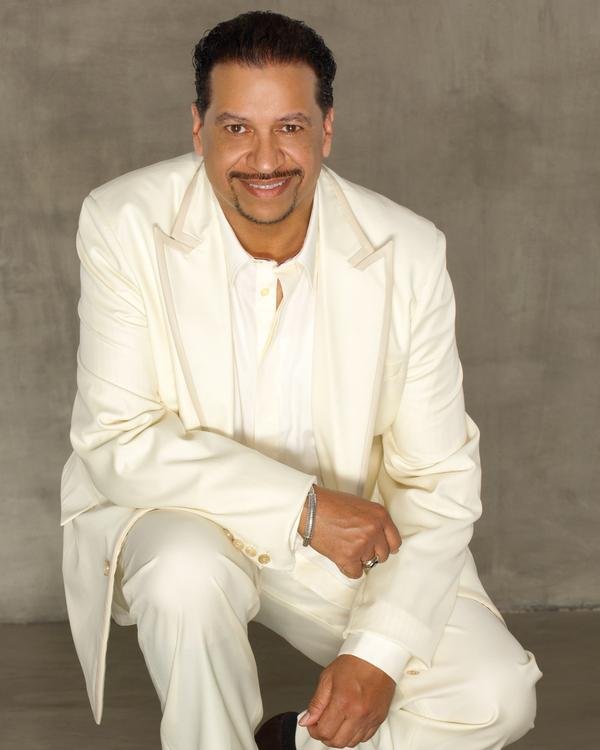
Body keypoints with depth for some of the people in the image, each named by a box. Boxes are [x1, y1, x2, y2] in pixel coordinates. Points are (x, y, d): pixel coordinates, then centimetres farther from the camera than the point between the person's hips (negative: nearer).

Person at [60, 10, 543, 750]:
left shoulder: (408, 252, -14)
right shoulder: (124, 224, -17)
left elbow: (438, 477, -11)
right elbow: (118, 440, -20)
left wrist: (381, 651, -21)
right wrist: (304, 507, -27)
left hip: (348, 540, 2)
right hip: (175, 514, -1)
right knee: (188, 576, -35)